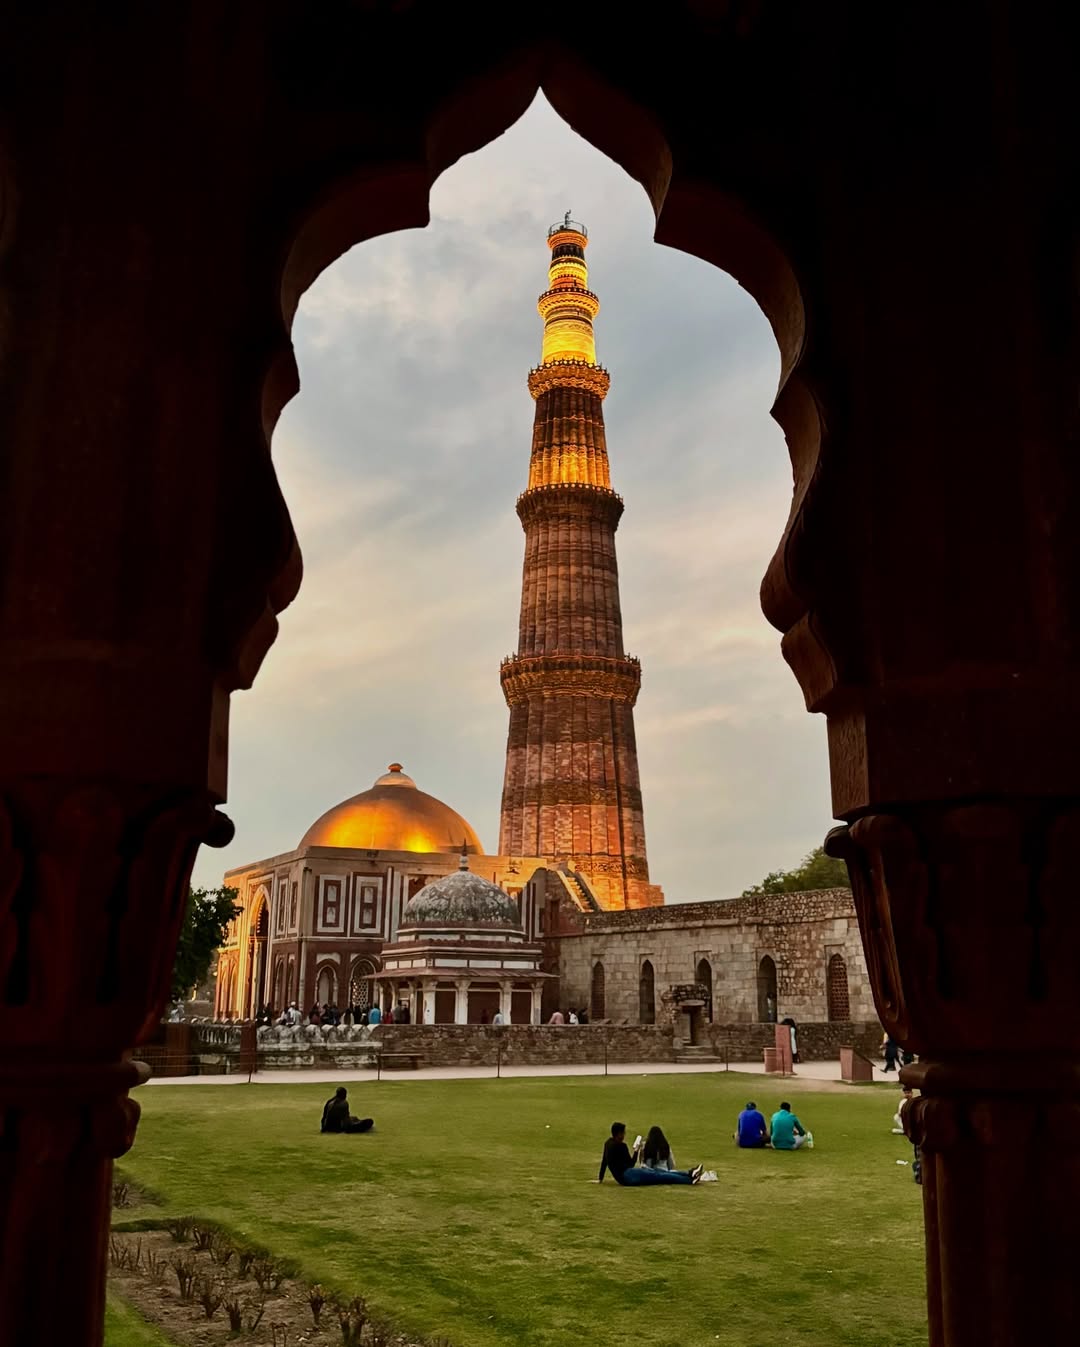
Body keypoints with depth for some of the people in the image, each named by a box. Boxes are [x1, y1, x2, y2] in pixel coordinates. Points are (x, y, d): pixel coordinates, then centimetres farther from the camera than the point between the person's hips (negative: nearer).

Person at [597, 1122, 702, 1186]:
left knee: (659, 1172, 2)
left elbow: (604, 1161, 19)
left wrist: (600, 1178, 28)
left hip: (622, 1177, 9)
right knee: (659, 1175, -12)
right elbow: (631, 1164, -9)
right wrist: (636, 1152, 2)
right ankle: (690, 1179, -18)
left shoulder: (608, 1143, 11)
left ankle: (689, 1174, -5)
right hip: (627, 1175, -9)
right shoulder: (620, 1146, -15)